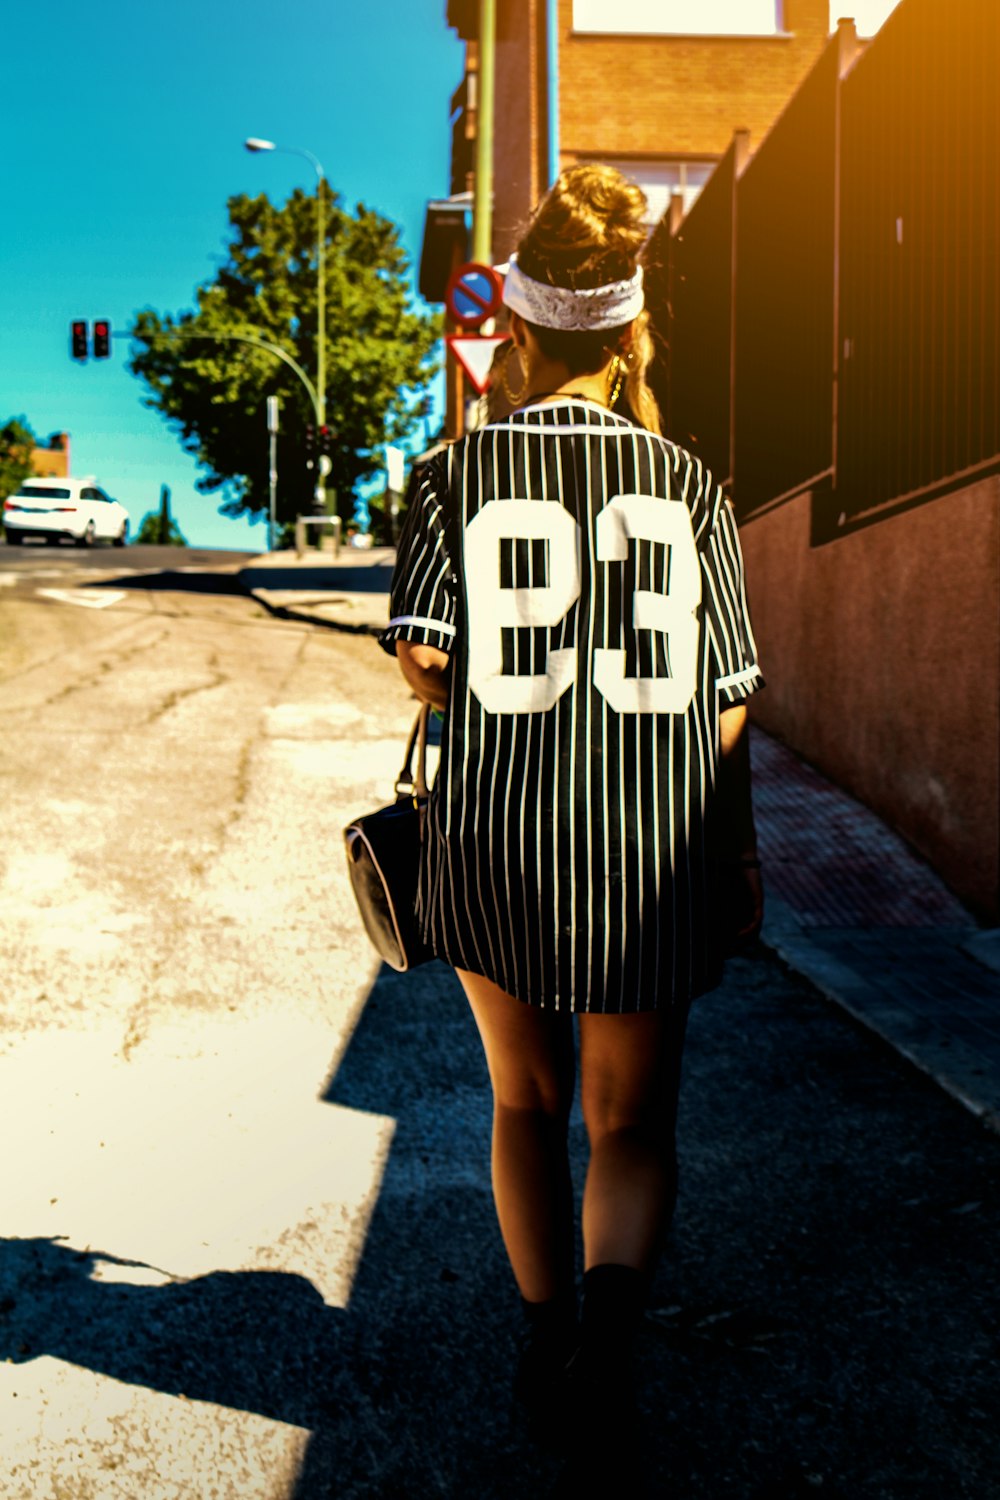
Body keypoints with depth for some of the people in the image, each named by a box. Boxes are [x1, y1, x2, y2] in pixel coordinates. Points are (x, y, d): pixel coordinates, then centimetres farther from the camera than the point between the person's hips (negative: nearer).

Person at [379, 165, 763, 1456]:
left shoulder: (460, 473, -1)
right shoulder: (687, 484, 2)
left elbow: (420, 661, -10)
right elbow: (724, 705, 1)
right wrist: (740, 856, 10)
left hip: (496, 842, 0)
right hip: (649, 853, 0)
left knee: (526, 1101, 20)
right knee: (632, 1119, 13)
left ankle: (546, 1330, 23)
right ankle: (617, 1293, -10)